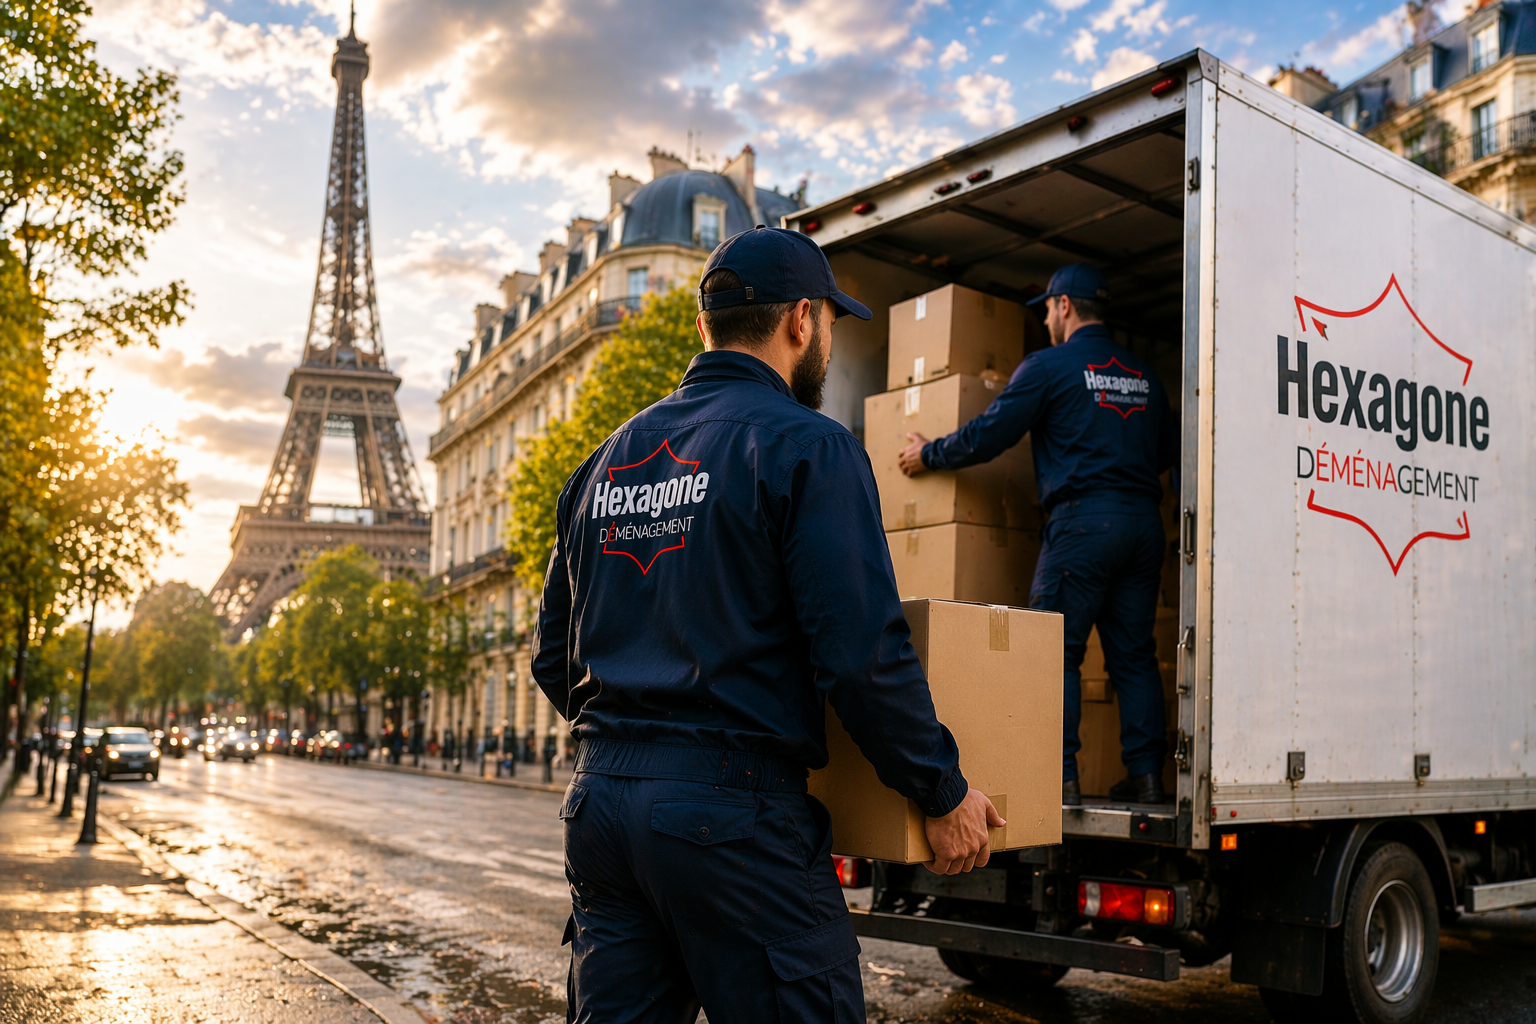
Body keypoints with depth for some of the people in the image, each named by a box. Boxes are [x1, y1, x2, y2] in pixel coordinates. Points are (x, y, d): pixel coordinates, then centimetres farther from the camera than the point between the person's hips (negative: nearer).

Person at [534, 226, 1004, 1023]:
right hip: (732, 809, -7)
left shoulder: (606, 459, 15)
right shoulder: (806, 446, -7)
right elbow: (863, 652, -15)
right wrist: (943, 793, -4)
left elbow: (553, 658, 17)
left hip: (600, 803, 7)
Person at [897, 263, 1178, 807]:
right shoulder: (1143, 374, 18)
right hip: (1145, 520, 6)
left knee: (1057, 650, -2)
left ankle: (1060, 776, -6)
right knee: (1133, 653, 8)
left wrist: (928, 454, 13)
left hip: (1082, 518, -6)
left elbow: (987, 436, -2)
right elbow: (1168, 450, 23)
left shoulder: (1049, 365, 0)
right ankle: (1146, 773, 6)